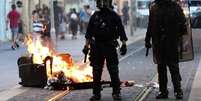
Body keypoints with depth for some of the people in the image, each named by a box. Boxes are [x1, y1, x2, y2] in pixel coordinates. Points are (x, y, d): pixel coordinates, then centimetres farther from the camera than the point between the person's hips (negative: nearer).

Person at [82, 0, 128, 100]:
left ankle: (116, 92, 5)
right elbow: (89, 33, 12)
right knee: (96, 72, 5)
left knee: (114, 71, -3)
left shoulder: (114, 16, 1)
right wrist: (86, 46, 6)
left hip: (110, 47, -3)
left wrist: (124, 44, -11)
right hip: (97, 46, 3)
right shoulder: (95, 16, 9)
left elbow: (121, 30, -2)